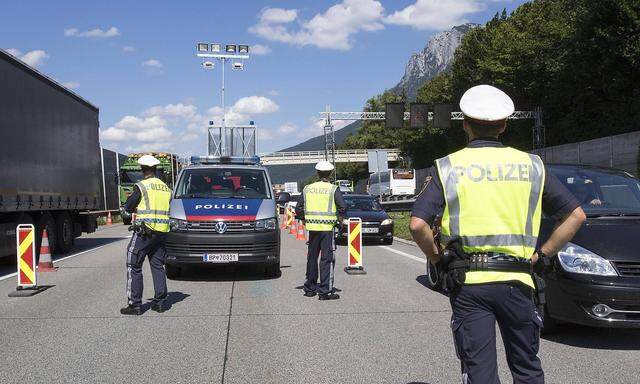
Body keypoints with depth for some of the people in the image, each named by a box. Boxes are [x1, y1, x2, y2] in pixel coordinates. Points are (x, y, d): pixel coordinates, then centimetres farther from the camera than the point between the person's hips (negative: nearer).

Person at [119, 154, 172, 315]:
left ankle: (135, 304, 1)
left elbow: (127, 208, -3)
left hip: (144, 231, -6)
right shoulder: (166, 188, 11)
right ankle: (159, 302, 14)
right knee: (158, 266, 13)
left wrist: (123, 208, 21)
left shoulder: (142, 186, -8)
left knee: (134, 267, 1)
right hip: (161, 232, 6)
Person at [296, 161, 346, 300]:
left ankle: (310, 288, 24)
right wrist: (340, 218, 2)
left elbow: (299, 209, 7)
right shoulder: (333, 189, -6)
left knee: (312, 257, 15)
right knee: (327, 259, -1)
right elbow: (343, 206, -15)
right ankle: (325, 291, -3)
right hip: (327, 228, -4)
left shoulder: (307, 188, 7)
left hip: (312, 227, 4)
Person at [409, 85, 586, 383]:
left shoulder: (447, 168, -2)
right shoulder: (531, 165, 5)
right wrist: (541, 254, 7)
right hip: (516, 280, 2)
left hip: (468, 282, -2)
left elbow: (418, 224, -14)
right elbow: (576, 215, 5)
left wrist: (436, 257, 1)